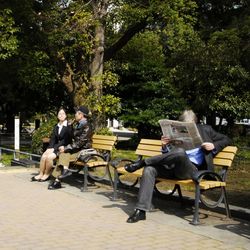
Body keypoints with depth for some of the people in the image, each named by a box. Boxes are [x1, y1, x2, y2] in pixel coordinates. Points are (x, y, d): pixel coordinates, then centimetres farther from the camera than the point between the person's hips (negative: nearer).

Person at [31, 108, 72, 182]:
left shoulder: (68, 126, -8)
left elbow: (66, 140, -14)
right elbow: (53, 139, 11)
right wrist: (50, 148, -9)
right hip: (55, 147, 6)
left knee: (49, 157, -26)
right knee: (43, 156, -19)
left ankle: (47, 175, -6)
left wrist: (54, 148, -18)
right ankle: (41, 174, -8)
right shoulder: (56, 127, 16)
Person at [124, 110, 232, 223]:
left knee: (180, 152, -37)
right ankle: (141, 210, -27)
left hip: (192, 169, -4)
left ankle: (141, 162, -20)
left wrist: (214, 146, -2)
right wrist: (165, 146, -1)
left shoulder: (205, 129, 18)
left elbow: (226, 140, 18)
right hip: (173, 167, 4)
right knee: (149, 169, -25)